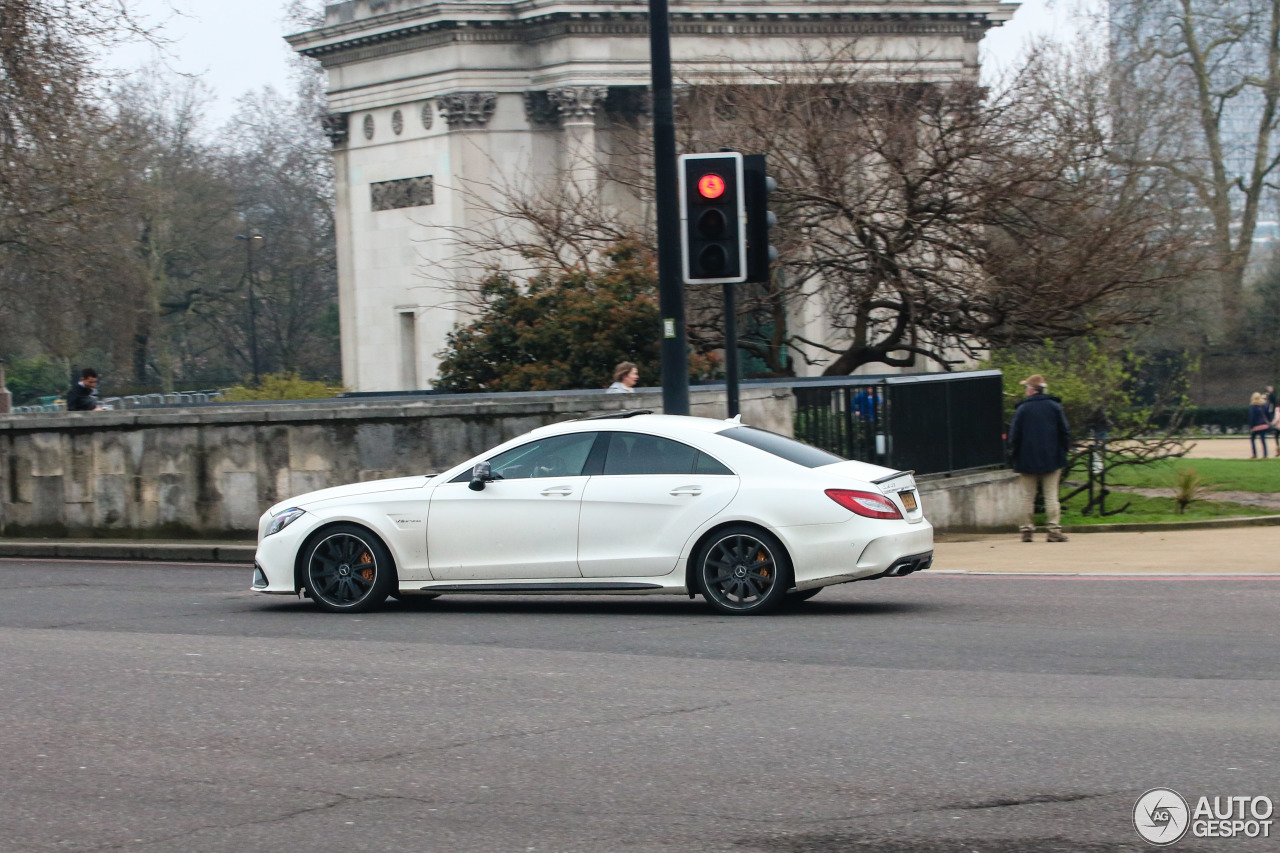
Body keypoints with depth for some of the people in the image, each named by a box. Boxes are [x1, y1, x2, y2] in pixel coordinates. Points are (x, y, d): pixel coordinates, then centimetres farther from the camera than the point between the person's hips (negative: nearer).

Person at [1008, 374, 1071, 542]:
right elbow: (1065, 433, 3)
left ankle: (1027, 530, 5)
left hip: (1028, 461, -1)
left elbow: (1014, 438, -3)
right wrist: (1061, 454, 13)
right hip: (1052, 459, 1)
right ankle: (1054, 530, -7)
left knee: (1028, 497, 5)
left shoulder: (1022, 409, -4)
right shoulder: (1055, 407, 2)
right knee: (1051, 496, 1)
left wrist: (1017, 459, 6)